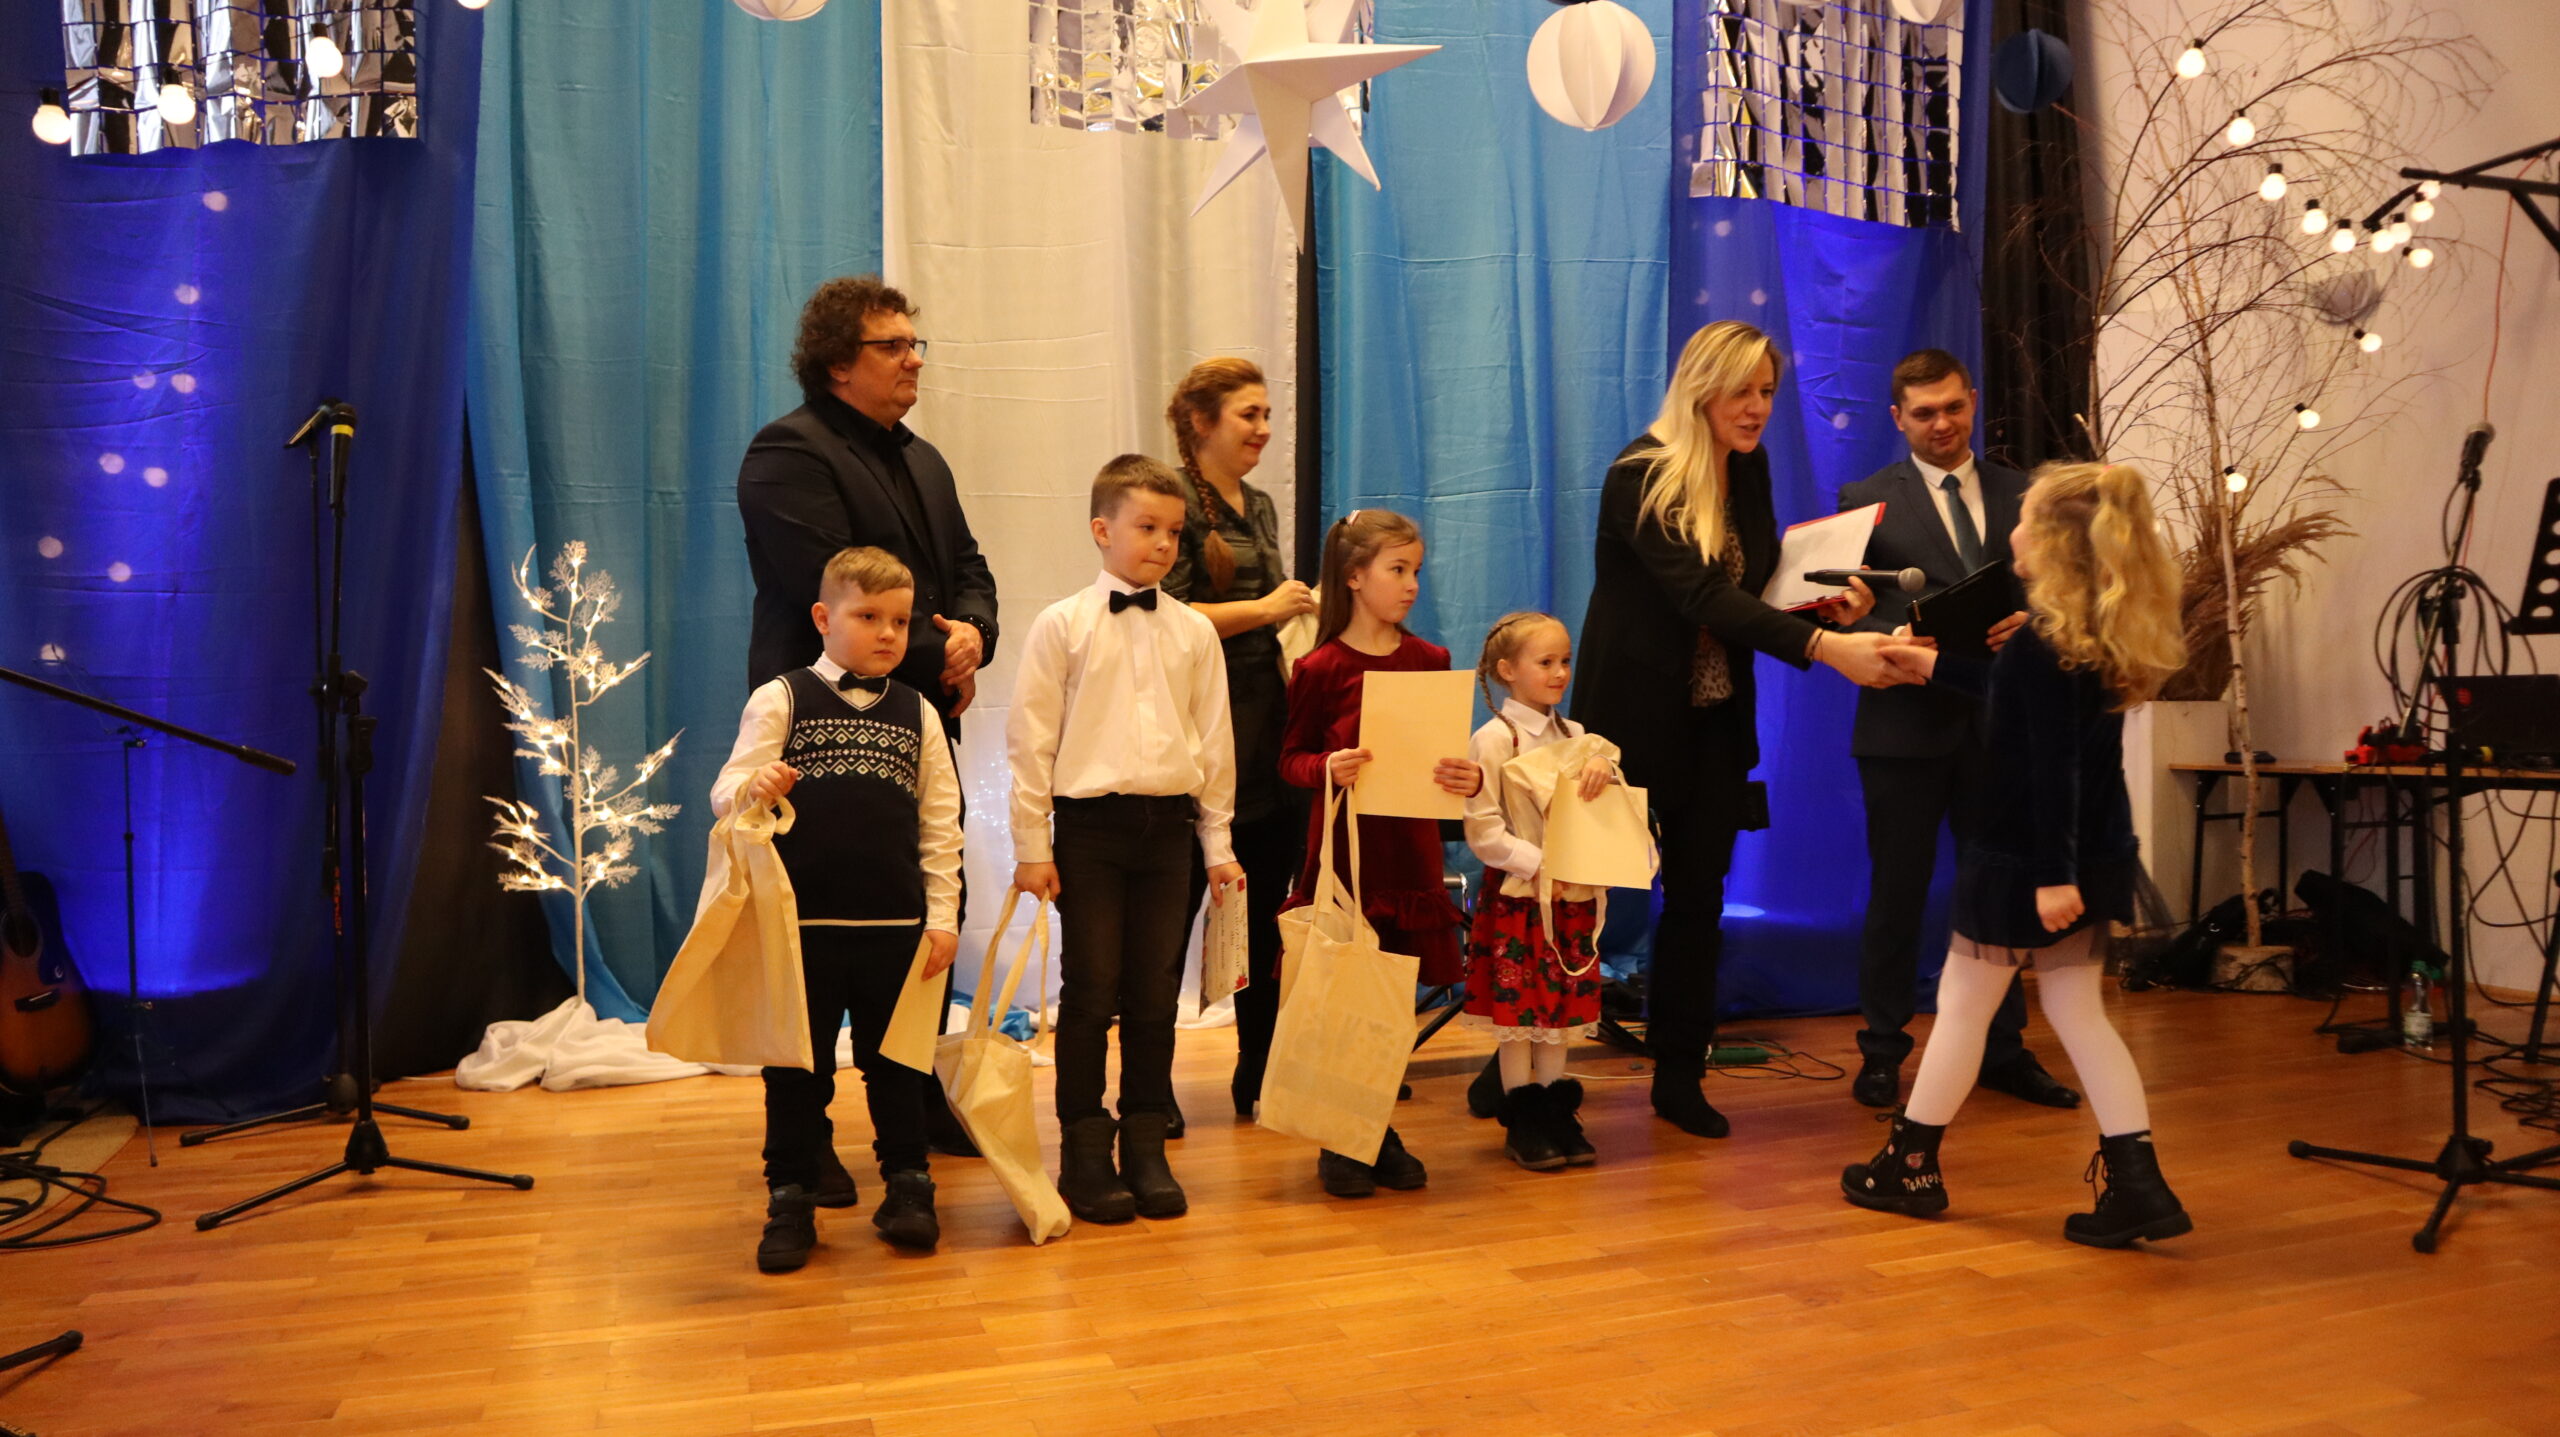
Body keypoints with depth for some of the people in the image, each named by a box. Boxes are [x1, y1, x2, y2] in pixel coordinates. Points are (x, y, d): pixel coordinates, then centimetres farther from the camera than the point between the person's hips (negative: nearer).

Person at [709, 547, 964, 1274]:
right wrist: (753, 789, -29)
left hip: (895, 925, 2)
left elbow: (940, 824, 7)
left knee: (894, 1063, 13)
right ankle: (791, 1200, 20)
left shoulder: (917, 713, 7)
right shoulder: (781, 700, 0)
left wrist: (942, 915, 3)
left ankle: (907, 1187, 26)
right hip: (801, 922, -2)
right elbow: (726, 792, -6)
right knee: (797, 1069, 7)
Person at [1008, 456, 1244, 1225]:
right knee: (1091, 993, 2)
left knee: (1156, 994, 8)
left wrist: (1218, 843, 9)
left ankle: (1146, 1149, 19)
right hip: (1091, 823, -3)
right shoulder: (1063, 625, -1)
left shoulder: (1194, 631, 8)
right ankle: (1085, 1153, 15)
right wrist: (1032, 846, -5)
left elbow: (1214, 740, 11)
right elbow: (1030, 739, -2)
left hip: (1168, 824, 3)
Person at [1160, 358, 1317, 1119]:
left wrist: (1295, 607, 11)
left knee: (1265, 908, 11)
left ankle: (1260, 1072, 23)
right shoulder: (1178, 501, -7)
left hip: (1267, 720, 8)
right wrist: (1264, 609, -12)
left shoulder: (1260, 506, 17)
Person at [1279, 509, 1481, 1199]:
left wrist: (1468, 778, -11)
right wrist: (1328, 767, -22)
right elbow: (1291, 758, -2)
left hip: (1411, 848, 4)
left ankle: (1380, 1134, 24)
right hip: (1345, 847, -4)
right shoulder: (1322, 668, -6)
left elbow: (1447, 752, 10)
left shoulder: (1430, 661, 6)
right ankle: (1337, 1142, 16)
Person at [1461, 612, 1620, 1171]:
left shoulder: (1574, 736, 11)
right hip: (1516, 896, -5)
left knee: (1561, 1005, 11)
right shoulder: (1493, 739, -8)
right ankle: (1522, 1121, 12)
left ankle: (1558, 1114, 20)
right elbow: (1482, 831, -13)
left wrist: (1602, 766, -11)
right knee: (1516, 1008, 2)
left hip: (1572, 897, 5)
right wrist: (1541, 866, -18)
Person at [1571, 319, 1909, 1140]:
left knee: (1699, 895, 8)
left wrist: (1829, 603, -8)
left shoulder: (1749, 470, 5)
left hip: (1716, 719, 6)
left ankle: (1680, 1077, 20)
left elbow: (1756, 583, 13)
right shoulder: (1642, 476, -17)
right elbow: (1704, 595, -28)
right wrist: (1823, 648, -36)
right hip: (1639, 716, -6)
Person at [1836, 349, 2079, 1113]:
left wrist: (2027, 622, -16)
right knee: (1897, 893, 5)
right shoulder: (1867, 498, 1)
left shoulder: (2020, 493, 10)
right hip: (1907, 721, -3)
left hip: (1998, 718, 3)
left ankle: (2003, 1051, 23)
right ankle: (1882, 1054, 15)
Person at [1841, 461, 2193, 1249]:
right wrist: (1937, 667, 31)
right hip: (2093, 854, 8)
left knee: (1962, 1003, 6)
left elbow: (2053, 766, -24)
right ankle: (2136, 1185, 9)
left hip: (2026, 859, -8)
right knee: (2077, 1012, 13)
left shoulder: (2042, 640, -21)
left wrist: (2052, 875, -24)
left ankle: (1910, 1166, 21)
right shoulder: (2098, 637, 6)